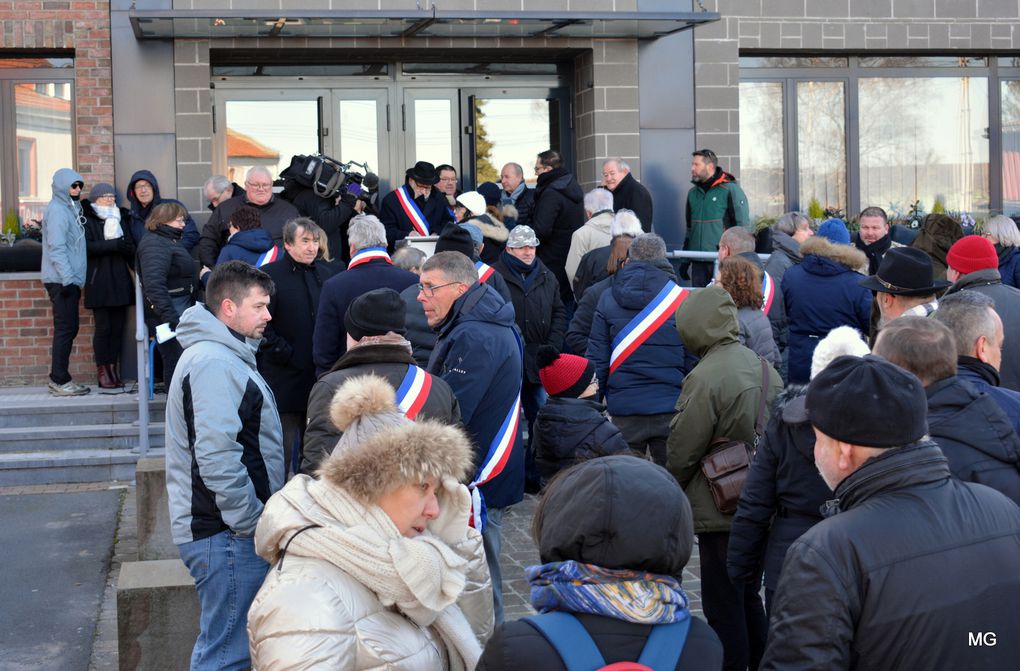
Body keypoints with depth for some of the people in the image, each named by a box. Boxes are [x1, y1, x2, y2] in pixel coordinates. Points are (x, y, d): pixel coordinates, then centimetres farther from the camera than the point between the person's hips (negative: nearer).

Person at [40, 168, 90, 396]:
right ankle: (60, 381, -6)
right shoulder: (57, 210, -11)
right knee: (66, 328, -8)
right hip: (61, 280, -9)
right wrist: (68, 278, -22)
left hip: (69, 280, 9)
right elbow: (56, 247, -18)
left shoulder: (71, 208, 18)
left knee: (68, 328, 10)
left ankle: (58, 378, 15)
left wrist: (73, 279, 15)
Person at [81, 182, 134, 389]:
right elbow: (87, 247, -14)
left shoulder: (119, 218, 19)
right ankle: (102, 371, 0)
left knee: (118, 327, 2)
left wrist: (128, 247, -2)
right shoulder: (88, 221, 1)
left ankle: (114, 370, 6)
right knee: (103, 328, -5)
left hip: (120, 281, 5)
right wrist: (113, 245, -20)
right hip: (99, 283, -5)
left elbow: (129, 248, 19)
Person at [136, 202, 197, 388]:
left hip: (182, 310, 10)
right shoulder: (154, 244, -12)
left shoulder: (171, 241, 20)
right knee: (176, 361, -9)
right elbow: (154, 285, -24)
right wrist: (171, 319, -29)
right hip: (169, 313, -10)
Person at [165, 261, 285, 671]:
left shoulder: (223, 356, 17)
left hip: (230, 530, 11)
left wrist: (258, 518, 21)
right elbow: (216, 458, -25)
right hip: (228, 534, -11)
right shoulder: (214, 363, -17)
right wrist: (253, 522, -18)